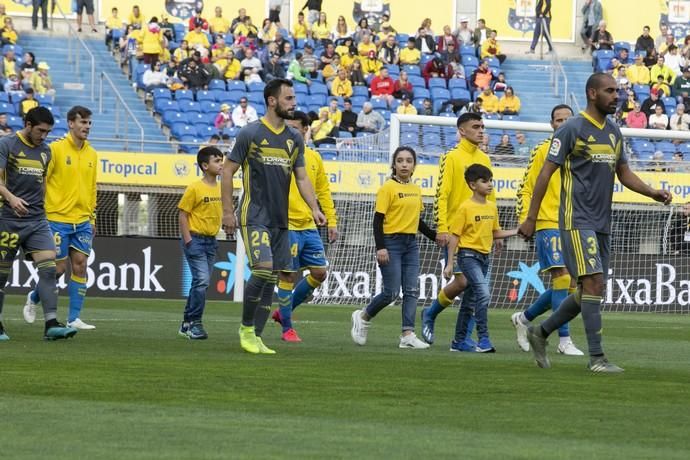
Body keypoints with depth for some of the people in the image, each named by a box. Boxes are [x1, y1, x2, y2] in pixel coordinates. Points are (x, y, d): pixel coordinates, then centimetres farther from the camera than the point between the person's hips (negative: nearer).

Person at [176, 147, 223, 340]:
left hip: (211, 240, 7)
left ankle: (187, 324, 19)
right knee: (202, 279, -15)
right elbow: (183, 215, -10)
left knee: (200, 283, 10)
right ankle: (195, 323, -8)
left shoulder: (220, 188, 8)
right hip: (195, 239, -7)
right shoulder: (194, 188, -12)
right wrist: (188, 241, -15)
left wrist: (214, 236, 13)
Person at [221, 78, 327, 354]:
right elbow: (228, 170, -2)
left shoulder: (294, 139, 11)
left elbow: (301, 178, 15)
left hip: (280, 219, 6)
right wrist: (227, 212, -7)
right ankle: (246, 329, -5)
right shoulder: (250, 134, -5)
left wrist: (314, 208, 0)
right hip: (254, 216, -6)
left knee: (274, 277, 5)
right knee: (264, 268, -21)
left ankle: (256, 337, 12)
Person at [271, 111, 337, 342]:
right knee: (289, 276, -4)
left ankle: (284, 312, 19)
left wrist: (331, 221, 13)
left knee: (320, 272, 3)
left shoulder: (314, 158, 11)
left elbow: (323, 191, 17)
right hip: (287, 225, -6)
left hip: (309, 227, 6)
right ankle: (287, 329, 7)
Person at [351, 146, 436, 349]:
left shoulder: (416, 190, 12)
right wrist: (380, 247, -18)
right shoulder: (388, 188, -8)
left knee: (412, 290, -3)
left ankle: (408, 335, -4)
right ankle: (363, 317, 16)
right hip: (391, 242, -6)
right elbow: (378, 219, -11)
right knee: (392, 292, -7)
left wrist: (434, 236, 11)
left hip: (411, 243, 6)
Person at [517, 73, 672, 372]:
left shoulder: (614, 132, 14)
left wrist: (652, 193, 3)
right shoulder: (572, 129, -8)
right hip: (577, 221, -8)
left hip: (602, 224, 8)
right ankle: (597, 358, -13)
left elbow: (624, 173, 21)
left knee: (590, 291, 9)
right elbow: (546, 173, -7)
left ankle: (540, 333, 25)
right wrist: (530, 218, -9)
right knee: (593, 283, -15)